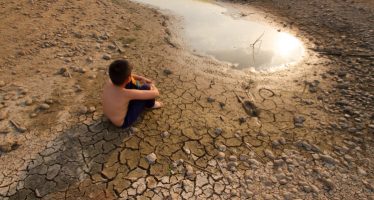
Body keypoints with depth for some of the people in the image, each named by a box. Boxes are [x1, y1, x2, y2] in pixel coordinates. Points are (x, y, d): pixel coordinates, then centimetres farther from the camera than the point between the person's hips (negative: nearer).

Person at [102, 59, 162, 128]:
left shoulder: (109, 82, -19)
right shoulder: (128, 94, -38)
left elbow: (123, 76, 5)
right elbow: (156, 93, -30)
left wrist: (141, 78, -2)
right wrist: (153, 86, -7)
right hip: (123, 122, -6)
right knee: (146, 88, -15)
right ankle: (150, 104, 18)